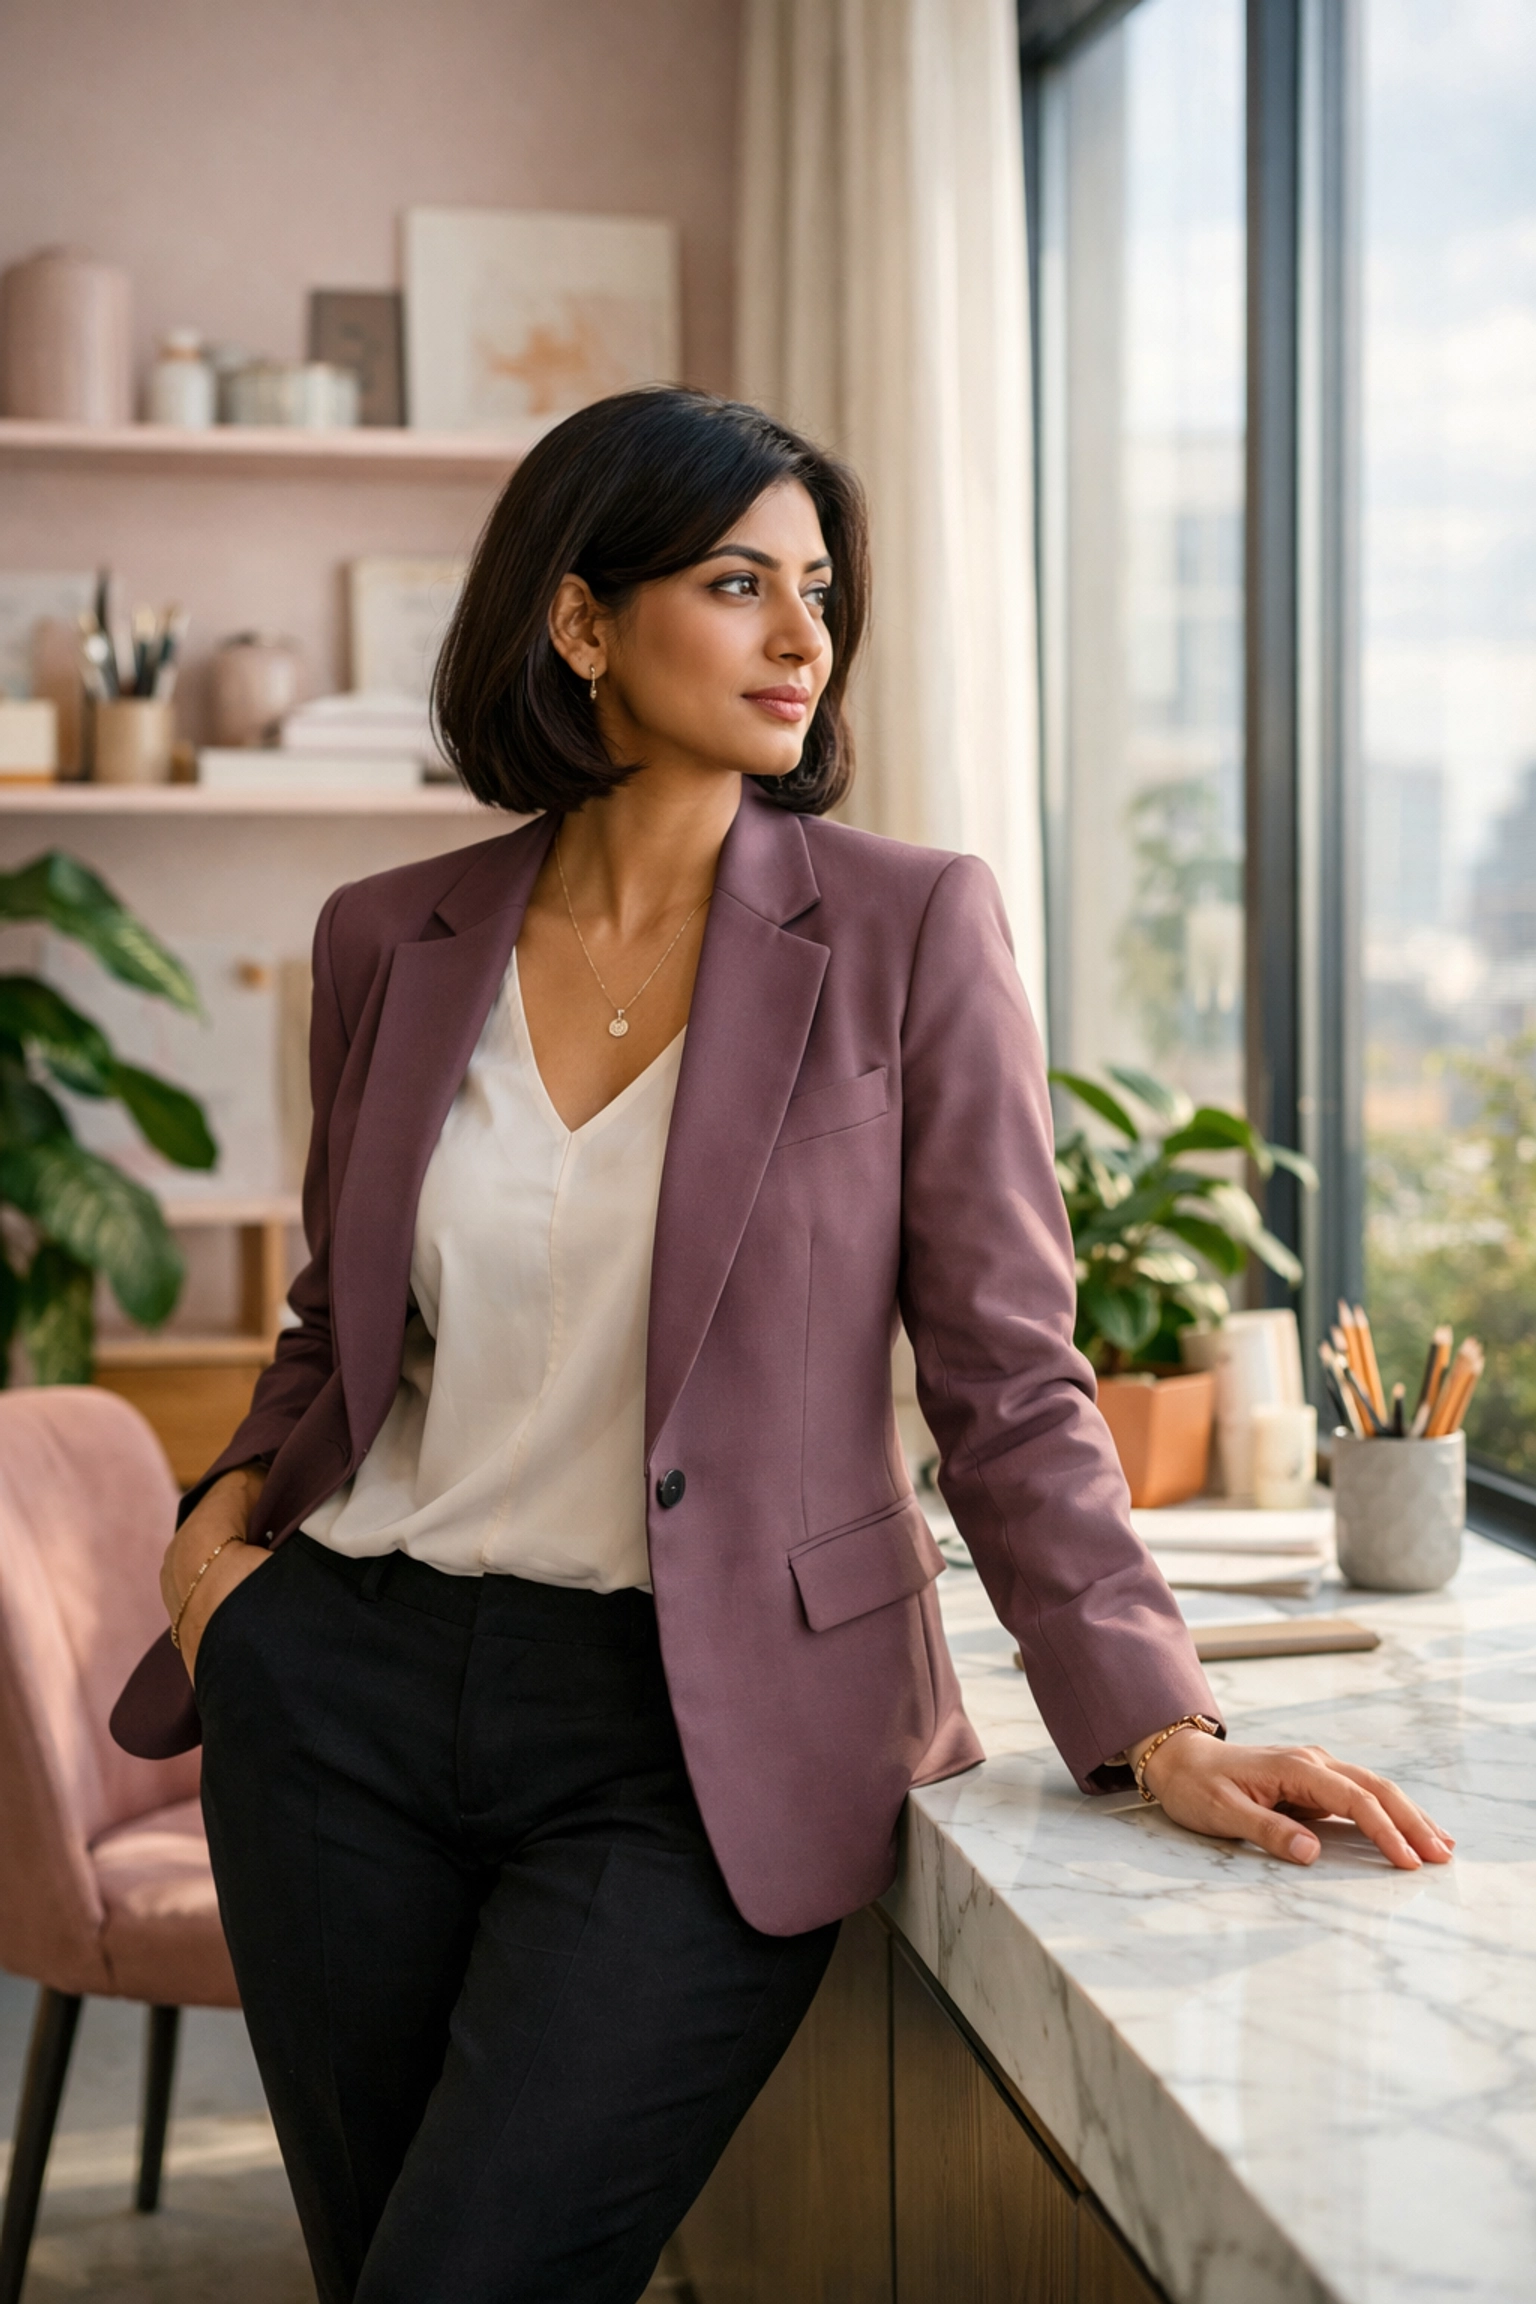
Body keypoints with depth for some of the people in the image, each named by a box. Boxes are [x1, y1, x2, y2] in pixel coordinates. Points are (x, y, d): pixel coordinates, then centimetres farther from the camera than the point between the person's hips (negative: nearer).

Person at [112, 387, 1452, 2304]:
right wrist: (239, 1500, -1)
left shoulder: (910, 930, -5)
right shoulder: (392, 943, 4)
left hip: (700, 1735, -3)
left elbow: (1007, 1381, -6)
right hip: (347, 1681, 4)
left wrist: (1156, 1725, -14)